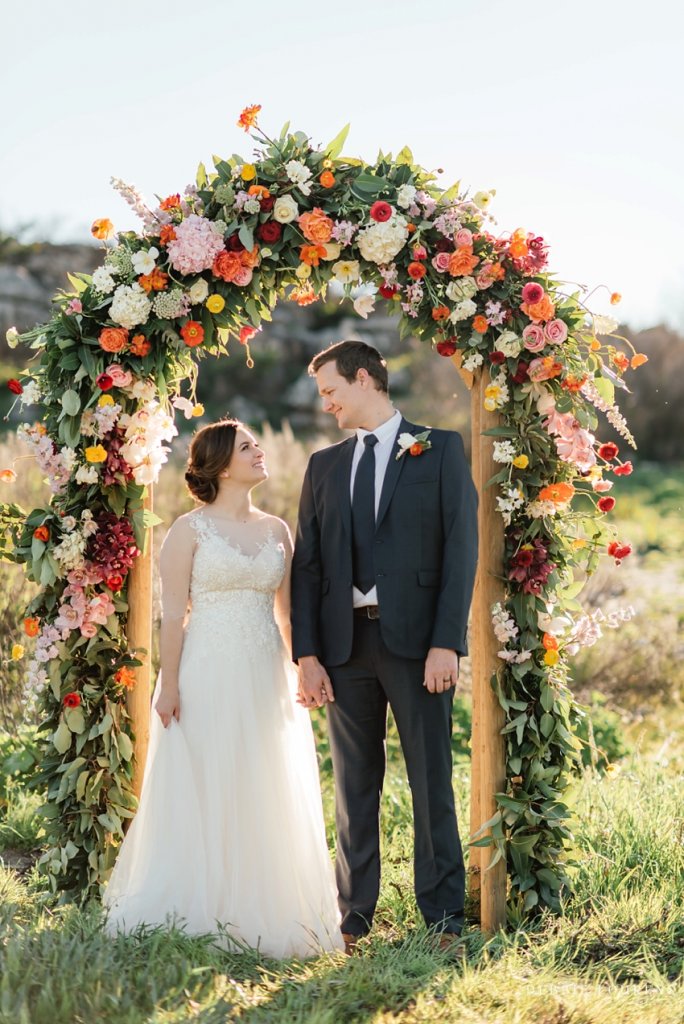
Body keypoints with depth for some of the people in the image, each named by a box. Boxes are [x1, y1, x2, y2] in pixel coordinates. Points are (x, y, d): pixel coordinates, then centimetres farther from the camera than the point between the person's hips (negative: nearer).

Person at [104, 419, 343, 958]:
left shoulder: (277, 530, 11)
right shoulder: (190, 530, -3)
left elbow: (287, 611, 13)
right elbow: (173, 614, -6)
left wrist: (301, 672, 5)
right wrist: (169, 687, -12)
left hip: (265, 680, 5)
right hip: (208, 677, -5)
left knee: (267, 800, 7)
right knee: (202, 798, 0)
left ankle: (260, 912, 18)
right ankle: (197, 915, 8)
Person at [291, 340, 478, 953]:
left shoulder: (440, 450, 5)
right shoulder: (324, 466, 16)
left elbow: (461, 550, -3)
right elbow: (307, 565, 11)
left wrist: (446, 644, -12)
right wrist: (307, 654, 0)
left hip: (416, 641, -4)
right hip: (346, 644, 4)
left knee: (432, 782, 0)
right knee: (354, 788, 8)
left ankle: (443, 919, 6)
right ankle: (353, 919, 15)